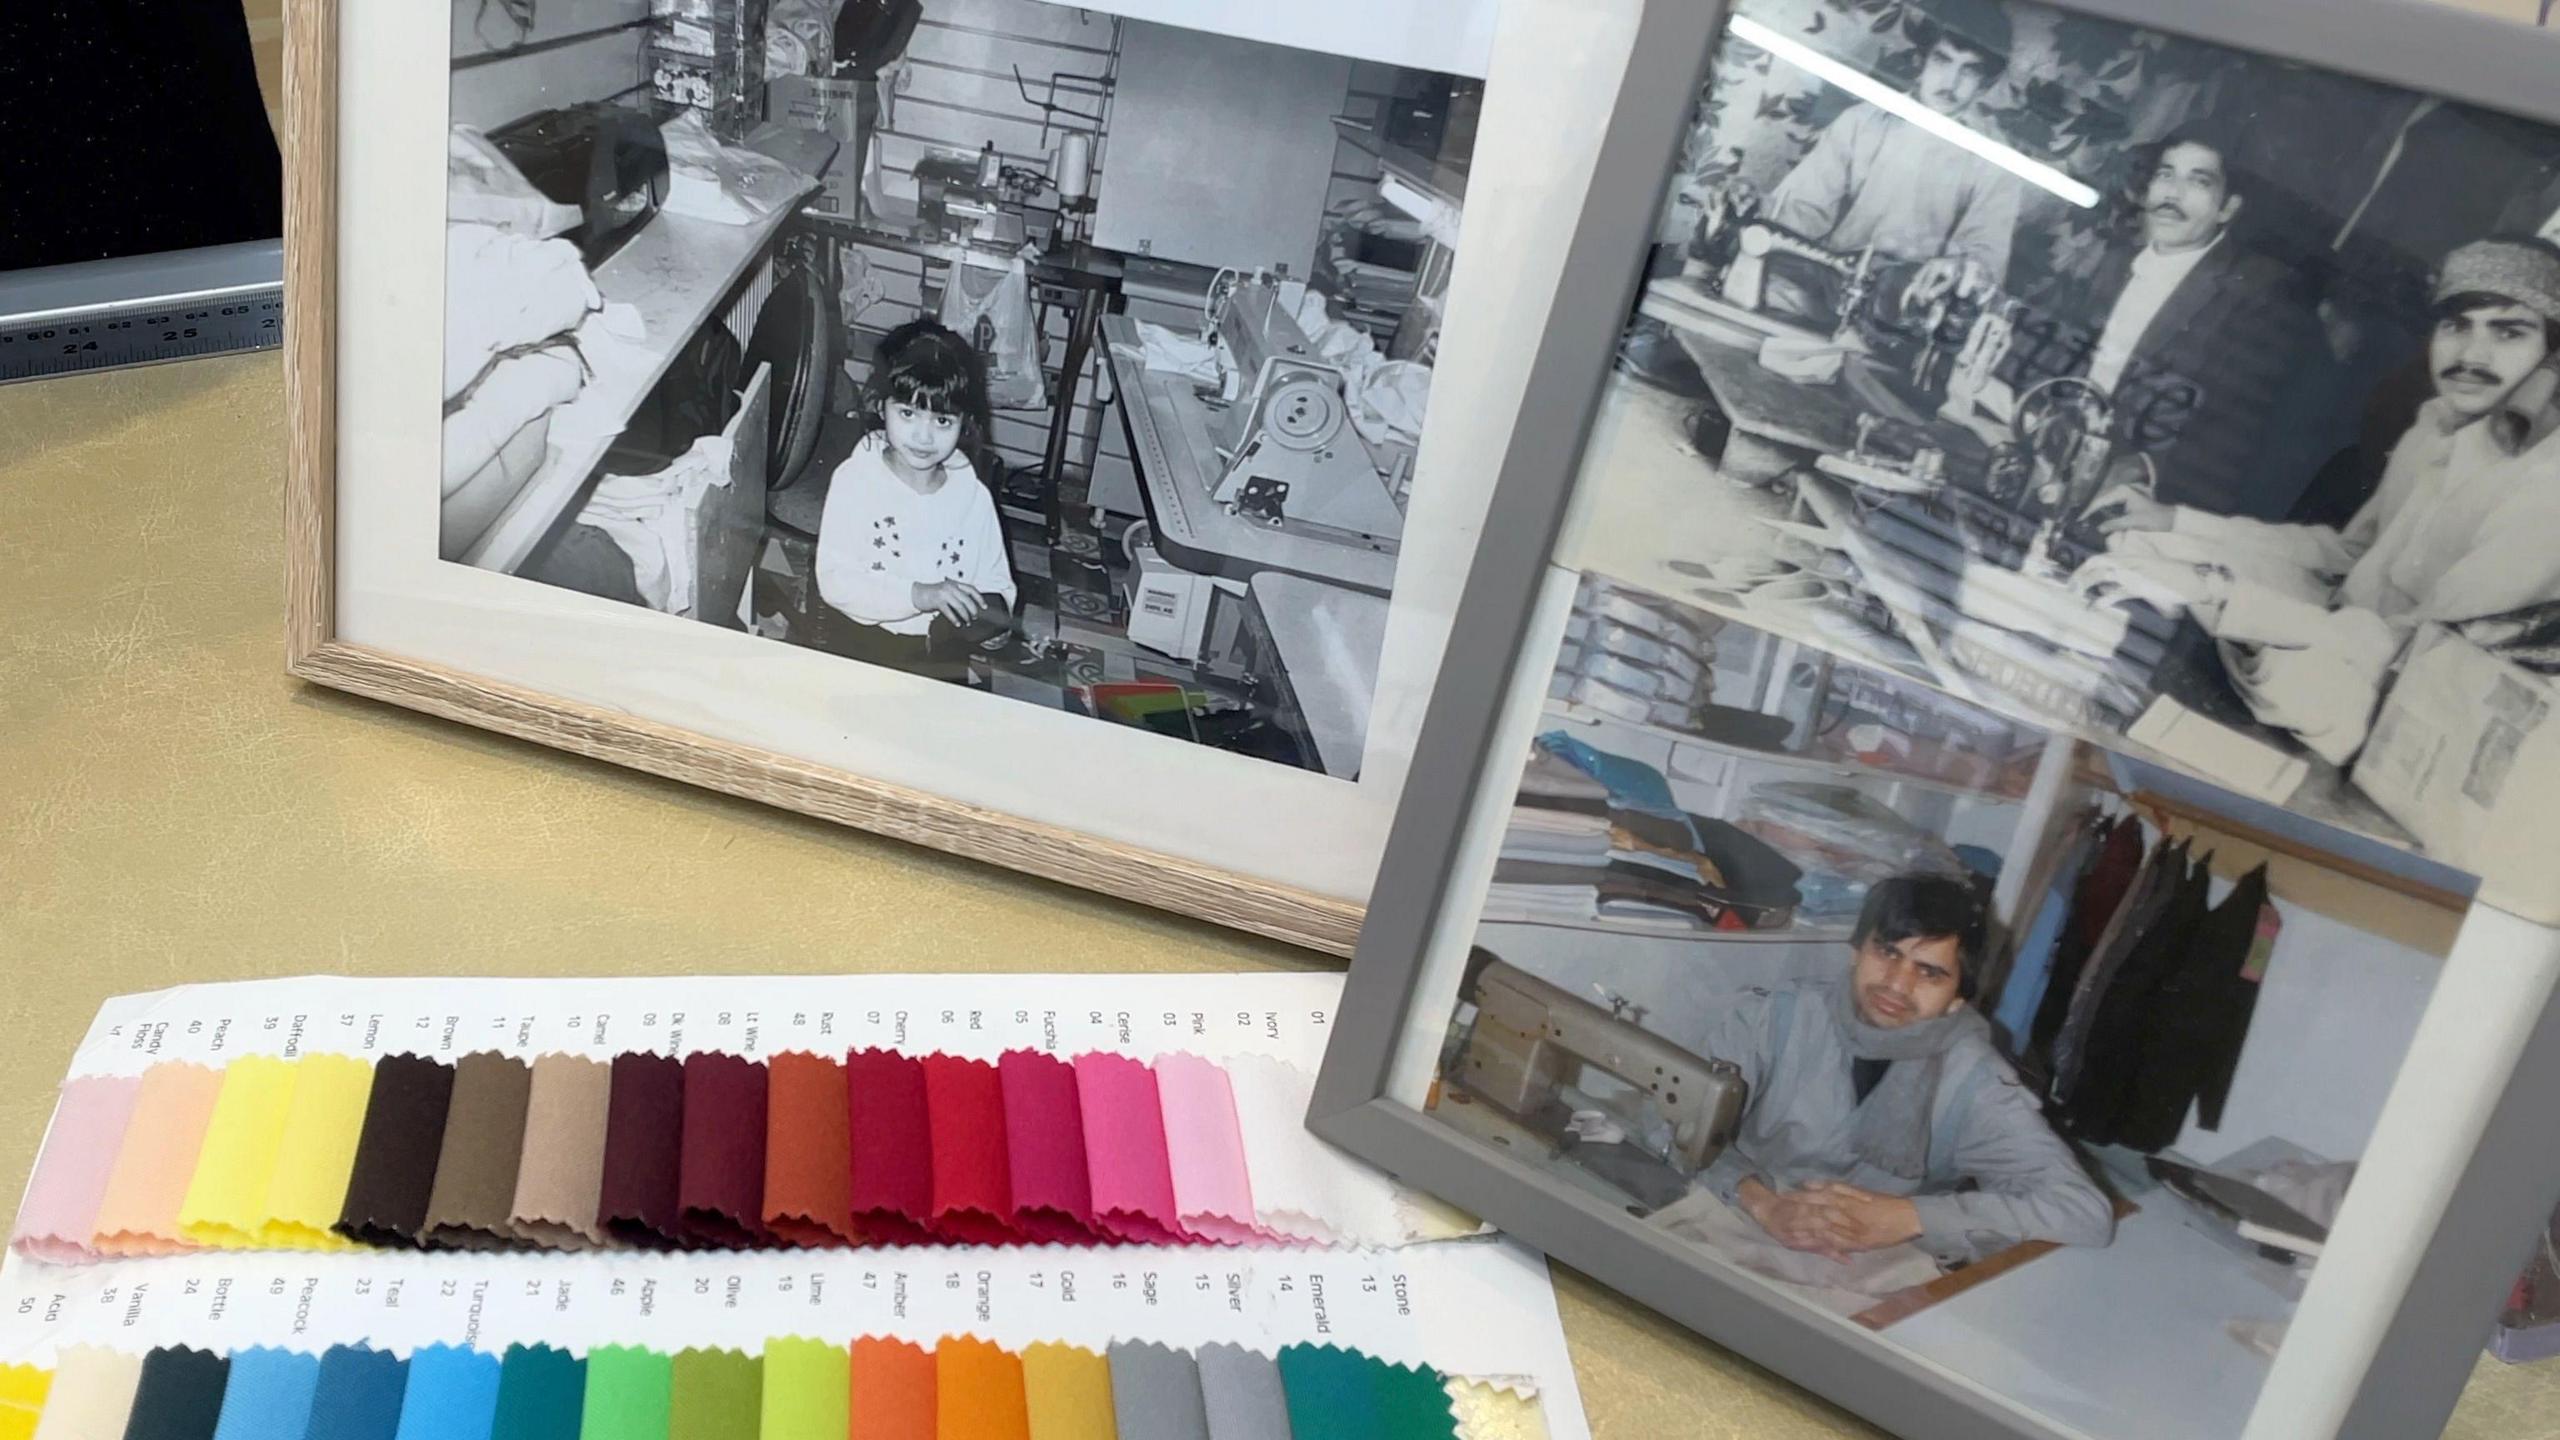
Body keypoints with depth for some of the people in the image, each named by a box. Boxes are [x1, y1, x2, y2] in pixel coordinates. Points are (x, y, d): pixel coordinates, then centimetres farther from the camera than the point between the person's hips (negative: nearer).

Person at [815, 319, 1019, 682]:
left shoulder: (973, 496, 2)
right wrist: (918, 595, -24)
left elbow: (996, 583, 9)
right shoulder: (854, 481, -6)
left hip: (944, 657, 2)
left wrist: (988, 611, -15)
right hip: (864, 645, -2)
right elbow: (834, 580, -13)